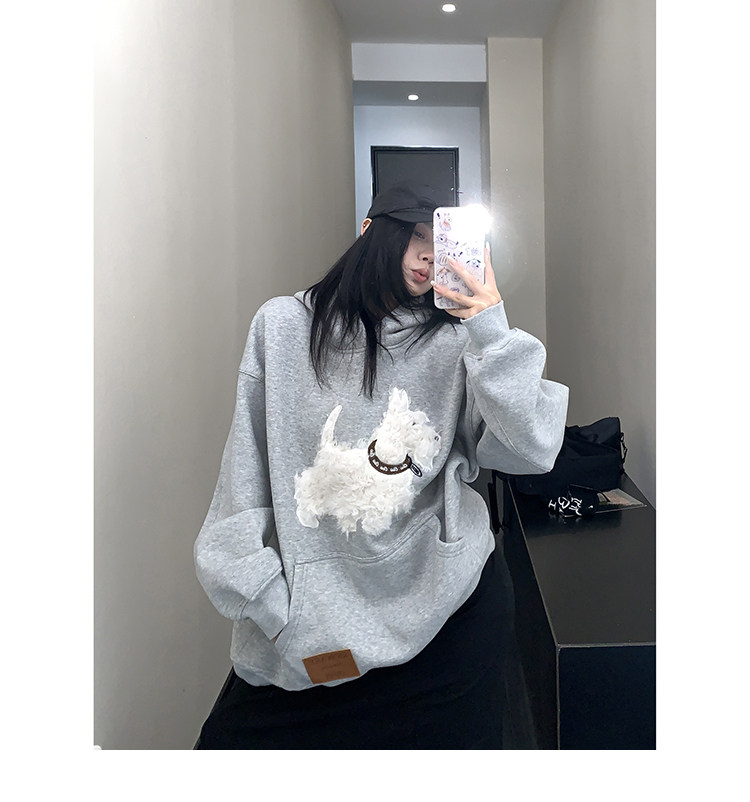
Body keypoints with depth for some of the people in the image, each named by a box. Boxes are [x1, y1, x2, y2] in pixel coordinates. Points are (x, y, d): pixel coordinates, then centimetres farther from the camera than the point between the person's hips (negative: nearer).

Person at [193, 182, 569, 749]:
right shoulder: (283, 326, 0)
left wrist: (493, 332, -19)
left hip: (447, 599, 0)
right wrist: (276, 610, -4)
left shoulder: (454, 342, -1)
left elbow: (532, 452, -10)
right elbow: (247, 481, -1)